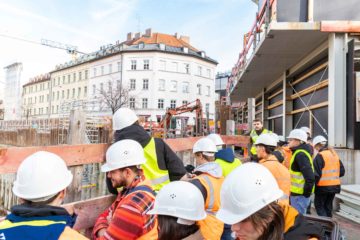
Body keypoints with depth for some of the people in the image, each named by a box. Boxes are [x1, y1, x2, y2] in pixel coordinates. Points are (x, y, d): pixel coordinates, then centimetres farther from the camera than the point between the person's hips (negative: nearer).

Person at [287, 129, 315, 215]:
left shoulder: (300, 154, -19)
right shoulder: (299, 152, 12)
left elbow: (310, 177, -27)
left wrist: (306, 193, -20)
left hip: (299, 195, -10)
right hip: (297, 193, 10)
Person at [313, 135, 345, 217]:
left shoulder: (319, 156, -16)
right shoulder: (335, 155, 6)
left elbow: (316, 174, -19)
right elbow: (342, 171, 10)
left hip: (323, 186, -7)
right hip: (335, 185, 7)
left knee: (319, 206, 6)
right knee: (328, 206, 19)